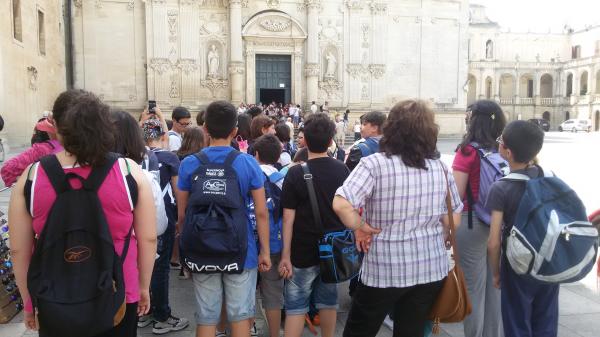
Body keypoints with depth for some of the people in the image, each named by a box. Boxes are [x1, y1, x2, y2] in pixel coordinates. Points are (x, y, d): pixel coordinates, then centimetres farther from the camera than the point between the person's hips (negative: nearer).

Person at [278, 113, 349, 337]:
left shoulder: (296, 173, -13)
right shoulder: (342, 170, -2)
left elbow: (289, 218, -14)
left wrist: (286, 254, -10)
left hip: (304, 251, -4)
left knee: (296, 306, 6)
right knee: (328, 301, 18)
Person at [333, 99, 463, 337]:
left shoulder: (374, 164, -15)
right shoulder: (440, 168, -1)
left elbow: (340, 204, -27)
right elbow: (453, 219, 6)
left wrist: (360, 227, -11)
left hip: (383, 269, -4)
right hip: (431, 269, 4)